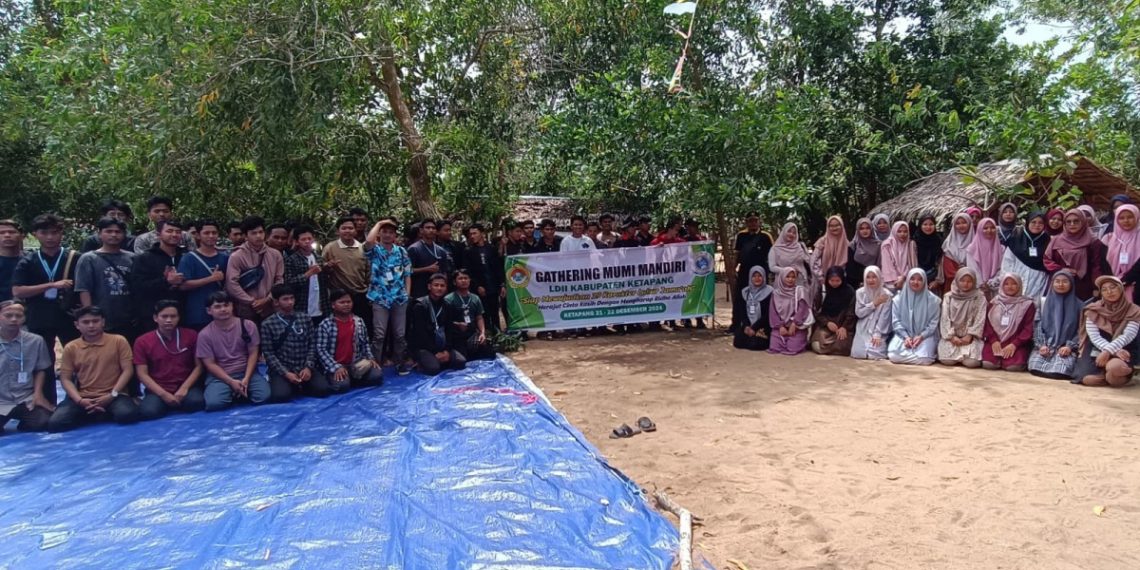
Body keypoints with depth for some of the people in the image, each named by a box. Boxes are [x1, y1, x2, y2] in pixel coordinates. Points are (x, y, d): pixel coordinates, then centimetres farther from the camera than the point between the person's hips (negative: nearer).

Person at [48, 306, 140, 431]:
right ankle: (102, 413, -2)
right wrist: (79, 400, -10)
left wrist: (112, 395, -12)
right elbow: (65, 378, 6)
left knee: (127, 414, -34)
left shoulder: (118, 341, 1)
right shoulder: (71, 348, 7)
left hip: (113, 396, -2)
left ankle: (95, 414, -3)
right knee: (55, 423, -23)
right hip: (83, 398, 2)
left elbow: (127, 370, -1)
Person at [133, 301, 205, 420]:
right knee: (148, 412, -30)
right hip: (158, 390, 0)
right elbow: (142, 374, -2)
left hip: (186, 386, 0)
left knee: (196, 402, -32)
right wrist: (164, 394, -14)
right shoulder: (142, 342, 1)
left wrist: (184, 388, -12)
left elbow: (199, 366, 3)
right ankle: (165, 402, 5)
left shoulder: (191, 335, 2)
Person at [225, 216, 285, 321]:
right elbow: (232, 284, -12)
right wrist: (252, 302, -13)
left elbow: (279, 280, 6)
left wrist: (267, 299, -7)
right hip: (246, 311, -4)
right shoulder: (236, 256, -5)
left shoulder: (275, 255, 6)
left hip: (270, 310, 4)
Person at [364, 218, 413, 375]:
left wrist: (407, 293, 3)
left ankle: (400, 363, 21)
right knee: (379, 335, -3)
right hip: (380, 298, -3)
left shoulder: (401, 251, 10)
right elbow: (369, 240, -24)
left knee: (400, 334, 9)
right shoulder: (374, 250, 0)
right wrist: (379, 224, -11)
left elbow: (407, 274, 12)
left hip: (399, 298, 3)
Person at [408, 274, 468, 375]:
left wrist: (447, 350, -10)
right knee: (433, 369, -30)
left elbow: (450, 330, 5)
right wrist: (435, 352, -19)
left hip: (442, 346, 6)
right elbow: (420, 333, -16)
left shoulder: (446, 306, 10)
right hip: (422, 346, -6)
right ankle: (422, 362, 2)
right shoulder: (420, 306, -10)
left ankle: (438, 361, 7)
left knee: (461, 362, -14)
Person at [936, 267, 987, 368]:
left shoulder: (979, 297, 5)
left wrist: (969, 335, -14)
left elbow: (980, 319, -2)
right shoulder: (948, 297, 7)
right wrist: (952, 336, -11)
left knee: (971, 362, -25)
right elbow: (945, 318, 1)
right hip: (951, 336, 1)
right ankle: (961, 356, 14)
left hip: (970, 337, -1)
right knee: (947, 360, -21)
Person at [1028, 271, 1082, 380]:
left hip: (1065, 348, -1)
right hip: (1045, 346, 1)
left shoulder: (1077, 305, 8)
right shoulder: (1044, 302, 12)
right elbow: (1038, 326, 7)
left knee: (1059, 371, -30)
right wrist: (1041, 345, -8)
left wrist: (1070, 346, -10)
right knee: (1036, 367, -29)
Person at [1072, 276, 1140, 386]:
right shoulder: (1093, 310, 4)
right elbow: (1094, 337, -5)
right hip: (1096, 352, 2)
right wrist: (1115, 350, -21)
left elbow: (1127, 336, -10)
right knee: (1088, 379, -29)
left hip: (1120, 352, -1)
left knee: (1115, 367, -40)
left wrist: (1108, 351, -25)